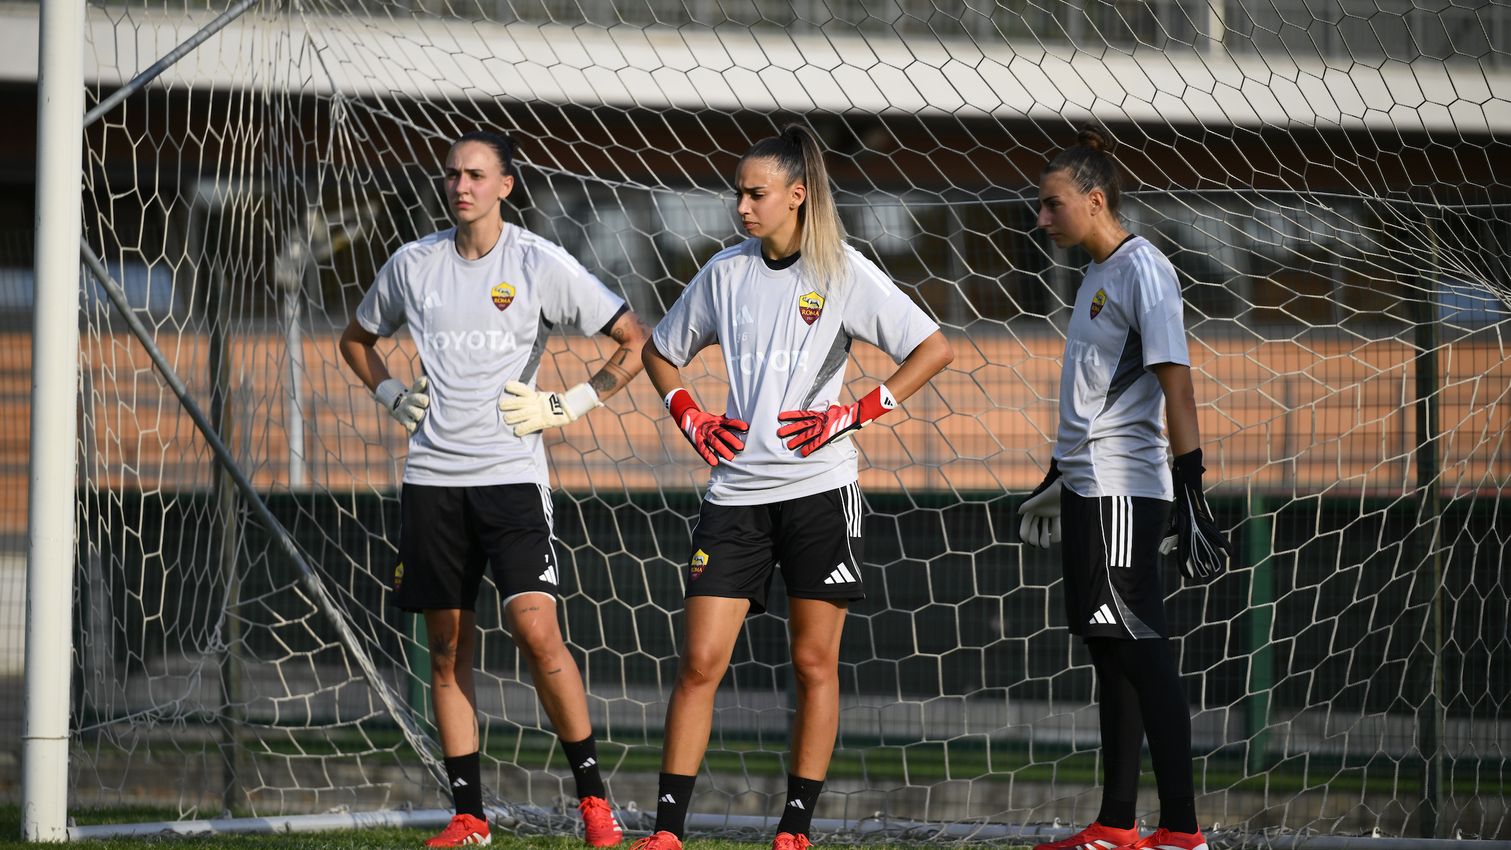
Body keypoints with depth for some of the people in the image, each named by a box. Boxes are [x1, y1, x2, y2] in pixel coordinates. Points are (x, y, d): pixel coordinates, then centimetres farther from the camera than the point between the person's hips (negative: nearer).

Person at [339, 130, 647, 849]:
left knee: (536, 629, -16)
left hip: (512, 472, -4)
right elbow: (357, 338, 26)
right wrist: (393, 397, 10)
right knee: (448, 648, 4)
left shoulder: (541, 265, -3)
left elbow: (636, 342, 1)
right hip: (432, 473, 4)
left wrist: (568, 407, -4)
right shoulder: (414, 264, 7)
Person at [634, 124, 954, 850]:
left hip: (818, 486, -3)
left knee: (814, 663, 2)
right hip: (736, 491, 3)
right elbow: (660, 352, 21)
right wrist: (691, 420, 5)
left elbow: (933, 349, -6)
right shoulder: (725, 272, 7)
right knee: (700, 662, -4)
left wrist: (852, 414, -11)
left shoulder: (842, 273, -4)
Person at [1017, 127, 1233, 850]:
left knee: (1140, 653, -12)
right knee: (1110, 654, 11)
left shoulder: (1141, 268, -11)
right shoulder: (1097, 275, 17)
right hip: (1090, 487, 10)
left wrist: (1191, 488, -25)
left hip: (1125, 490, -10)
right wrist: (1062, 468, 31)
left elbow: (1175, 382, -18)